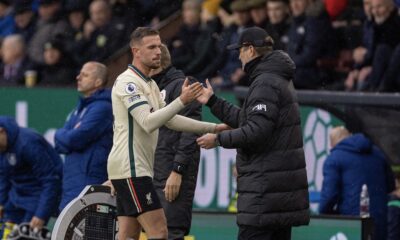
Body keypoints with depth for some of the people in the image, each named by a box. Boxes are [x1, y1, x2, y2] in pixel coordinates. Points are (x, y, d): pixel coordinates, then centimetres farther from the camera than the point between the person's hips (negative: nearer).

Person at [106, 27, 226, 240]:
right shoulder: (128, 82, -12)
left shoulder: (150, 84, 19)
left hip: (136, 169, 10)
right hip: (130, 168, -10)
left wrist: (212, 128, 19)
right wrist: (182, 101, -30)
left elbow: (170, 120, 25)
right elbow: (148, 122, -23)